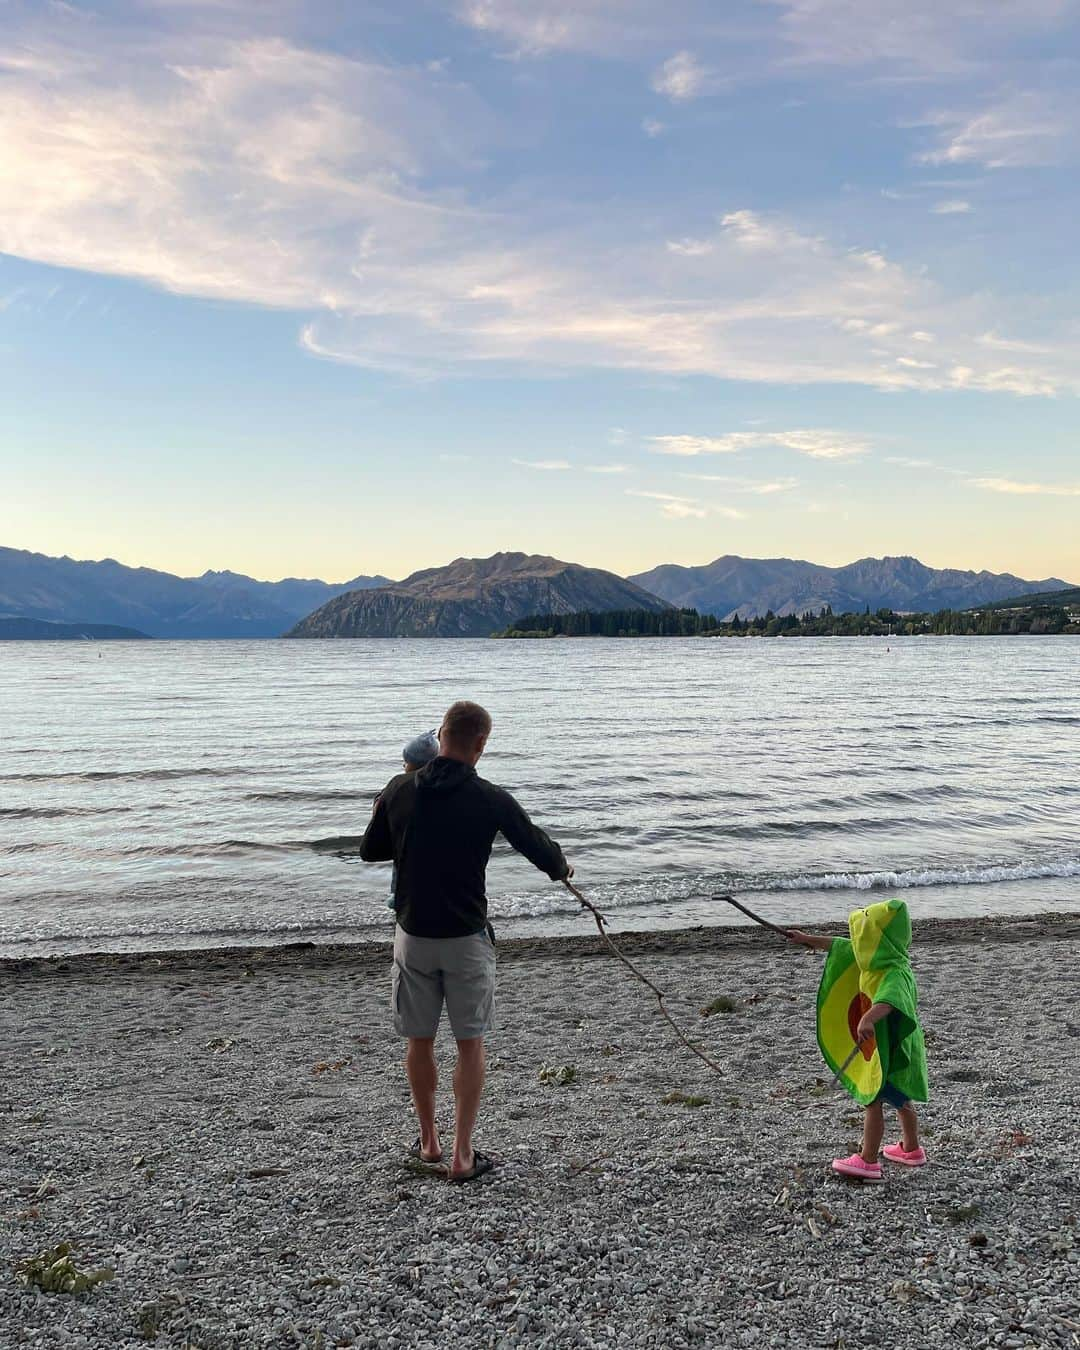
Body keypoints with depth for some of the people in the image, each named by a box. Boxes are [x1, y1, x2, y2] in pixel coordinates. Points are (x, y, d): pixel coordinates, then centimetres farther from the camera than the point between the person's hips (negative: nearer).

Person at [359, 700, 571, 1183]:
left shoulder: (398, 791, -5)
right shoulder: (491, 799, -12)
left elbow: (369, 851, 10)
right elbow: (542, 852, -3)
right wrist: (561, 867, 20)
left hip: (413, 935, 3)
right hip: (466, 938, -2)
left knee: (419, 1041, 17)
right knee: (470, 1044, 10)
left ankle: (428, 1141, 31)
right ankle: (462, 1155, 11)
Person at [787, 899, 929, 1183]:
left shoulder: (896, 973, -30)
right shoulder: (878, 958, -1)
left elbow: (889, 1000, -52)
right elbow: (840, 945, 11)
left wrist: (868, 1019, -69)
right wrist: (807, 939, 18)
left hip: (891, 1046, -10)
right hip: (884, 1043, 10)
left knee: (873, 1100, -2)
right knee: (900, 1099, 22)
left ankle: (868, 1162, 7)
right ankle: (911, 1149, 38)